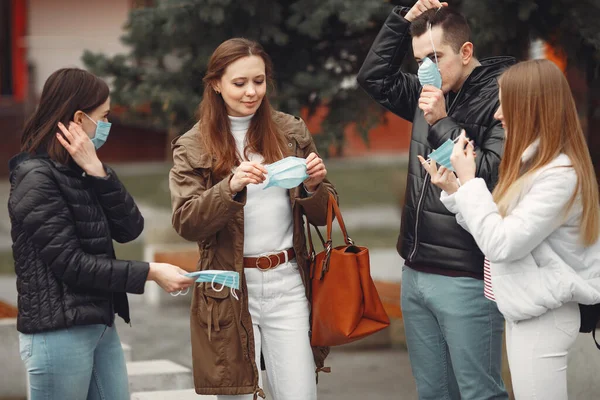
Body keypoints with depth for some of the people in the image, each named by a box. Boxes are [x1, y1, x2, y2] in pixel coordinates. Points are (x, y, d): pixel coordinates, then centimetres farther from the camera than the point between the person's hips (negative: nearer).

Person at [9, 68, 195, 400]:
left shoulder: (78, 172, 11)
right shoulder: (37, 178, -14)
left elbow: (129, 229, 2)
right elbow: (70, 263, -18)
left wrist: (97, 172, -10)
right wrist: (150, 273, -18)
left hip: (100, 323, 8)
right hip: (58, 332, -8)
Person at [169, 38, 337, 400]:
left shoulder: (292, 132, 7)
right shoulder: (193, 147, 0)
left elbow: (322, 215, 8)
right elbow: (186, 223, -9)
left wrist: (313, 187, -14)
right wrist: (230, 187, -24)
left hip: (288, 284, 2)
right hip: (228, 291, -1)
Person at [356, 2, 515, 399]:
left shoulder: (503, 98, -11)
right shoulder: (431, 94, 11)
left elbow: (495, 176, -19)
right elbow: (374, 77, 20)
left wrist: (443, 123, -17)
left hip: (466, 280, -7)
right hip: (416, 273, 8)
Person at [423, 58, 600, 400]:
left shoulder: (560, 174, -21)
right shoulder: (534, 163, 9)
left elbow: (501, 244, -24)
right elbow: (500, 229, 8)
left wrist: (469, 181, -16)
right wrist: (454, 190, 1)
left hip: (542, 317, -10)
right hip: (527, 310, 10)